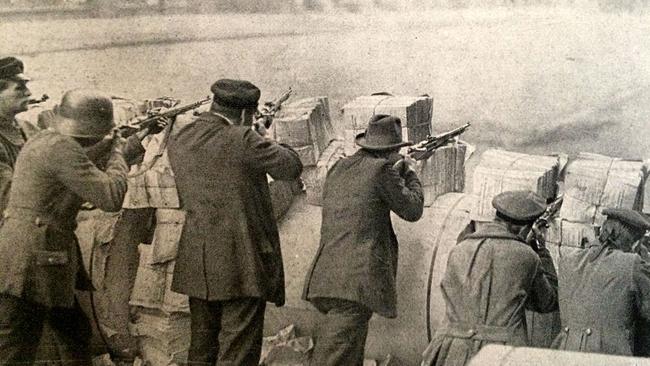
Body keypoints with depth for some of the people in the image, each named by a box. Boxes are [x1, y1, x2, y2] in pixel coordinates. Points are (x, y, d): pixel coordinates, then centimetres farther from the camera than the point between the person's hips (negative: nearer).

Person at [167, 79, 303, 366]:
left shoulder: (178, 141, 5)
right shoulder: (243, 140, -15)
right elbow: (292, 167, -7)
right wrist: (262, 137, 9)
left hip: (197, 263, 7)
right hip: (242, 264, -6)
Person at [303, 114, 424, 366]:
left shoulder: (338, 168, 18)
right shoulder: (381, 169, -4)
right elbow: (412, 210, 5)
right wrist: (410, 173, 21)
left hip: (324, 277, 8)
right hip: (355, 281, -8)